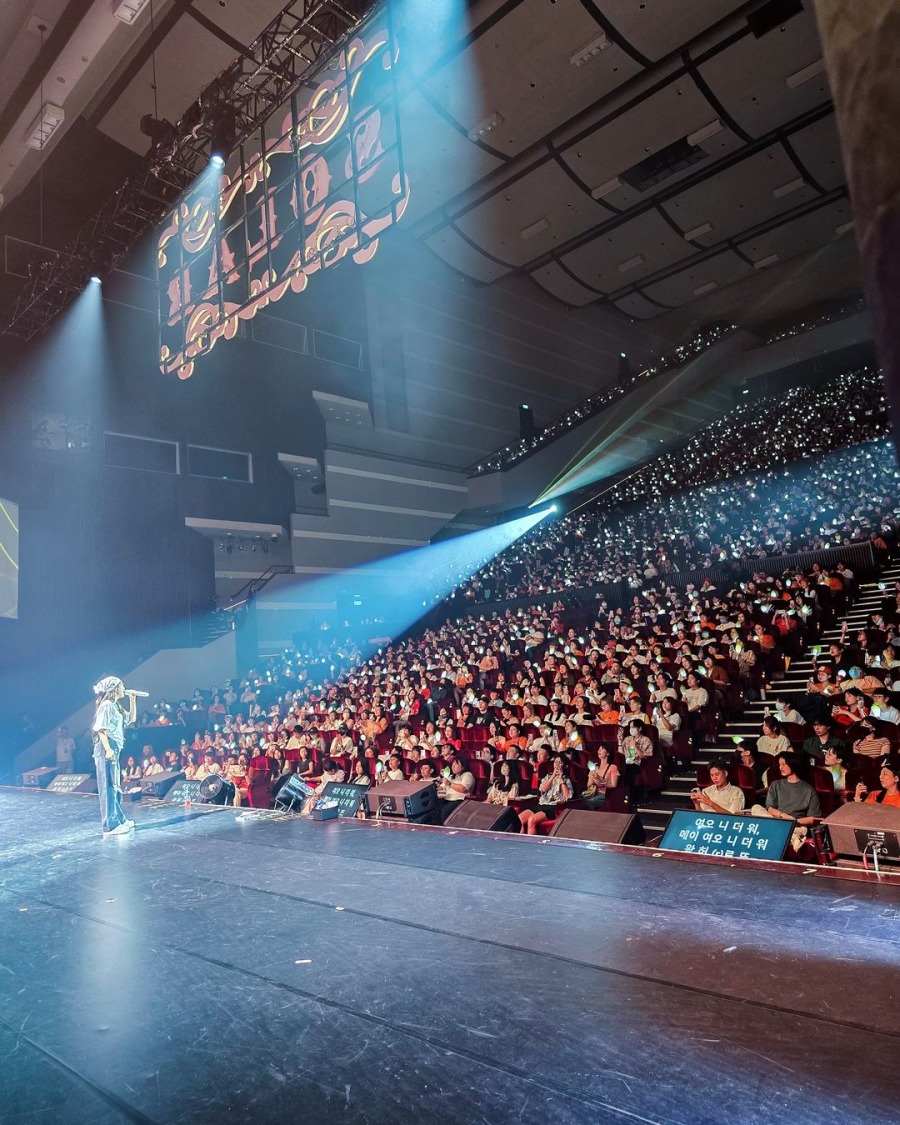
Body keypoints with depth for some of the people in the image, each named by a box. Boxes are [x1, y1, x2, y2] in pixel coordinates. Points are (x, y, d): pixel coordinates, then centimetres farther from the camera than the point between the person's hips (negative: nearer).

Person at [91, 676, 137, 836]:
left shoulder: (117, 706, 18)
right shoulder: (106, 705, -10)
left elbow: (132, 718, 26)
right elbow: (101, 729, -17)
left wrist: (132, 700, 17)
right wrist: (108, 749, -24)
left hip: (114, 749, 10)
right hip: (106, 749, -10)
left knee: (115, 786, 17)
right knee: (108, 786, -9)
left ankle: (119, 819, 26)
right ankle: (110, 825, -9)